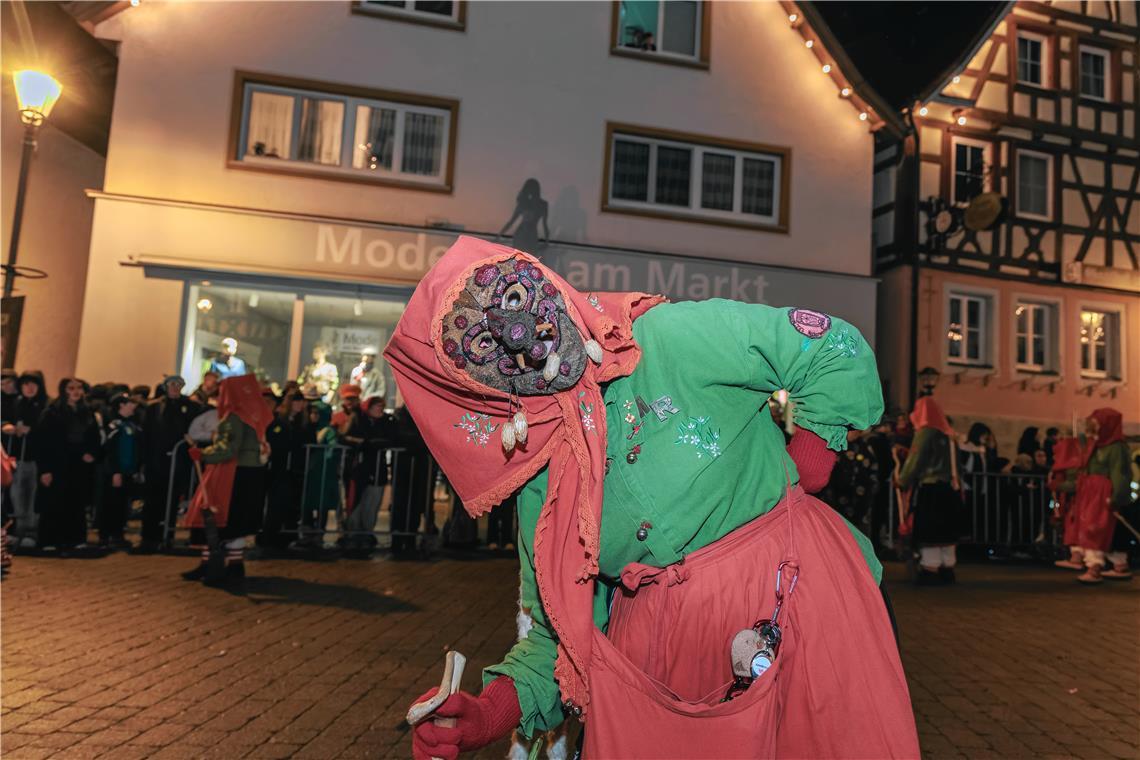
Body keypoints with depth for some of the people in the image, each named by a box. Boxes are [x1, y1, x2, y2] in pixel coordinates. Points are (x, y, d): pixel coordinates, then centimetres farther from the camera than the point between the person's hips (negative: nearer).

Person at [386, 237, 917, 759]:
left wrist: (794, 477, -7)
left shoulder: (674, 338, -15)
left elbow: (838, 351, -8)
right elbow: (556, 637, 4)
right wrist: (487, 715, -12)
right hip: (655, 660, 3)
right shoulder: (538, 489, -2)